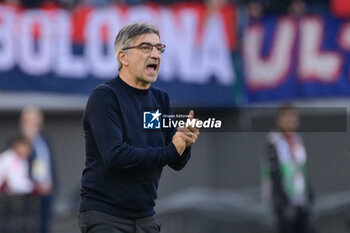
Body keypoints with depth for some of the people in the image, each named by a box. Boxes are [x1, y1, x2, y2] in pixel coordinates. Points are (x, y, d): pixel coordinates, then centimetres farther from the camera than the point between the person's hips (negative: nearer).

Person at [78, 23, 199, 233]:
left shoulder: (160, 99, 11)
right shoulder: (104, 97, -10)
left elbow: (177, 163, 9)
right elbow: (114, 155, -22)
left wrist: (185, 143, -14)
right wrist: (170, 151, -16)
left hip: (145, 216, 6)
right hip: (104, 216, -6)